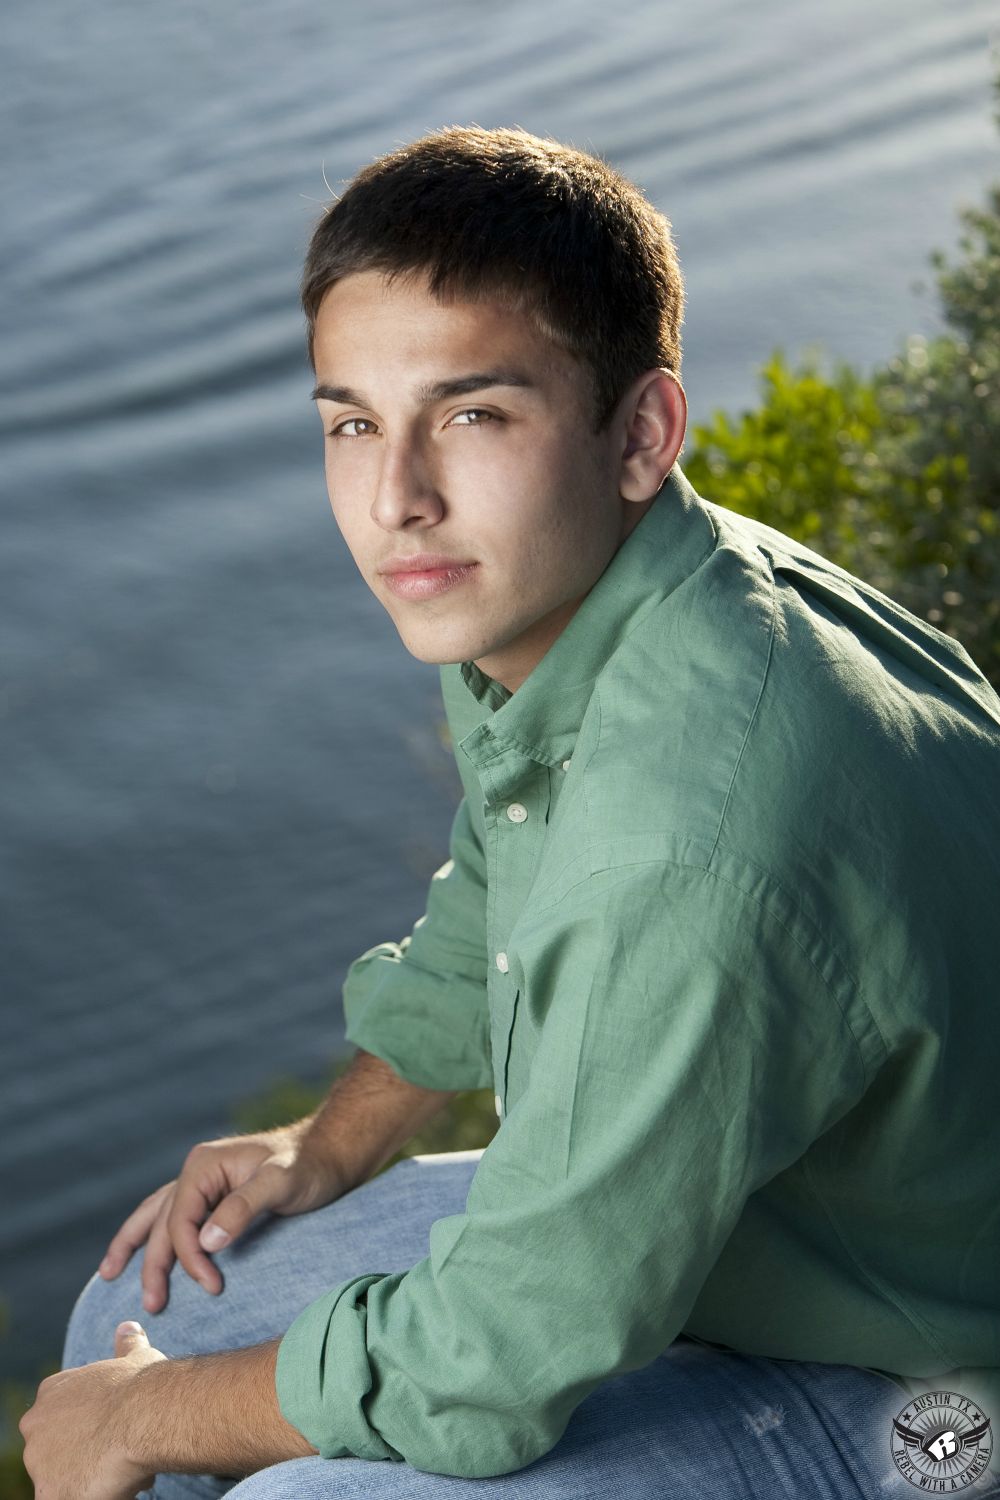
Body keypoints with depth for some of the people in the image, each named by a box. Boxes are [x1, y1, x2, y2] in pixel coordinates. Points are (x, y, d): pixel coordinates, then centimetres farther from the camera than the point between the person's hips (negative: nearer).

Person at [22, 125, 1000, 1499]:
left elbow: (490, 1371, -28)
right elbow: (493, 902, 15)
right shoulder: (539, 592, -9)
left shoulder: (694, 840, -39)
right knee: (146, 1309, 9)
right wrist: (330, 1145, 11)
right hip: (719, 1230, 8)